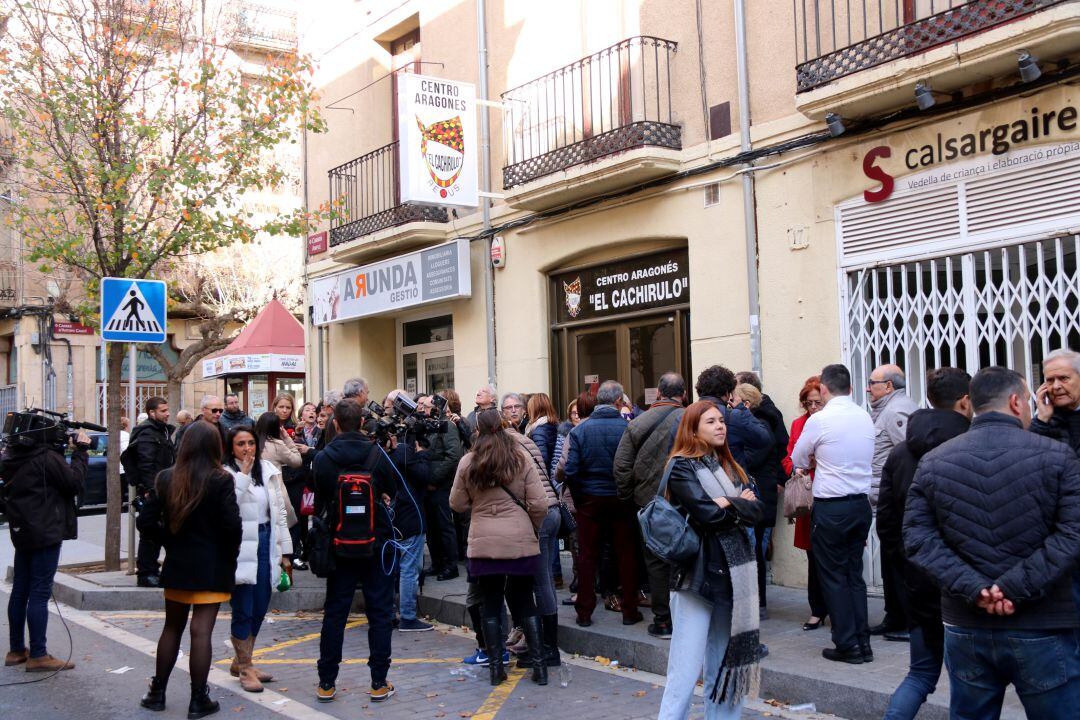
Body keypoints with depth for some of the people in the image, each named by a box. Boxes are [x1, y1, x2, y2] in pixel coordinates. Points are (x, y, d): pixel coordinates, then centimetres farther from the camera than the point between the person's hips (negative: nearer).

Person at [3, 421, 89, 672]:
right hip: (46, 532, -9)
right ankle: (38, 656, -3)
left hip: (22, 532, 9)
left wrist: (63, 448, 9)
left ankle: (16, 650, 23)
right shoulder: (46, 457, -17)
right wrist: (80, 451, -7)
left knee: (20, 589, 14)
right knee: (40, 592, -6)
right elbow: (75, 483, -15)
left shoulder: (12, 458, 8)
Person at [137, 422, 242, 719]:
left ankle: (157, 693, 26)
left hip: (176, 564, 4)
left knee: (172, 628, 18)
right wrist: (229, 557, -2)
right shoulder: (221, 480, -13)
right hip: (211, 567, -4)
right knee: (201, 632, 0)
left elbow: (146, 522, -1)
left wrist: (170, 540, 12)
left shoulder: (166, 478, 0)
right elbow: (232, 525, -17)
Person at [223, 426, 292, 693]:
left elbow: (280, 511, 13)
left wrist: (285, 551, 12)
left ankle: (240, 661, 31)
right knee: (243, 611, 2)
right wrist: (243, 474, -21)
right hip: (241, 549, -6)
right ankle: (245, 668, 17)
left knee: (260, 610, 13)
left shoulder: (269, 471, 8)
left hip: (266, 544, 6)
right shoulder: (226, 474, -8)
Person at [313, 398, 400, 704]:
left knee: (334, 613, 10)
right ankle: (379, 683, 9)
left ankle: (326, 683, 15)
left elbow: (318, 504, 2)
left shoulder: (322, 459, -7)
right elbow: (393, 494, 1)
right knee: (380, 612, 7)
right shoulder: (378, 455, -9)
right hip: (376, 544, -1)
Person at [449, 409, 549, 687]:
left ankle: (495, 667, 15)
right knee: (525, 602, 12)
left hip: (484, 544, 0)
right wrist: (532, 527, 13)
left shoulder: (467, 462, -2)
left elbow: (457, 504, 6)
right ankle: (539, 665, 11)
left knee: (491, 604, 12)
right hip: (521, 542, 0)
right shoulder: (521, 458, -4)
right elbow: (539, 504, -5)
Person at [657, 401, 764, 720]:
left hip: (733, 572, 7)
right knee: (687, 669, -7)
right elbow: (708, 514, -18)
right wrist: (740, 504, -4)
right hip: (697, 574, -7)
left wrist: (727, 504, -12)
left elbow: (756, 510, 3)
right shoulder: (681, 466, -6)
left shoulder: (731, 466, 14)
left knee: (727, 663, 11)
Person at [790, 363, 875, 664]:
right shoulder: (865, 418, 4)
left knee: (834, 577, 5)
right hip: (861, 503, 6)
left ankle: (847, 645, 9)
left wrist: (807, 466, 24)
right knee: (854, 574, 14)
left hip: (831, 507, -6)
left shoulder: (819, 420, -13)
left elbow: (797, 459, 1)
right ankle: (863, 642, 17)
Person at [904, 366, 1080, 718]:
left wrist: (973, 588, -11)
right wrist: (1015, 588, -17)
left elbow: (918, 538, -5)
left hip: (965, 627, 3)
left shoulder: (932, 463, 4)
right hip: (1044, 629, -3)